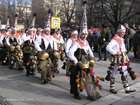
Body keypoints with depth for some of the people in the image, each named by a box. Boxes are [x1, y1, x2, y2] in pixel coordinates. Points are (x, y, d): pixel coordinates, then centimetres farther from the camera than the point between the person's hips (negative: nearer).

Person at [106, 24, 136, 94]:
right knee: (114, 74, 4)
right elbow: (108, 47, -28)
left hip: (123, 59, 9)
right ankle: (112, 88, 19)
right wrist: (115, 53, -24)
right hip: (117, 59, -9)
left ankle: (127, 88, 20)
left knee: (124, 74, 11)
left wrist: (125, 50, 12)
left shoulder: (122, 39, 14)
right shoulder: (115, 39, -16)